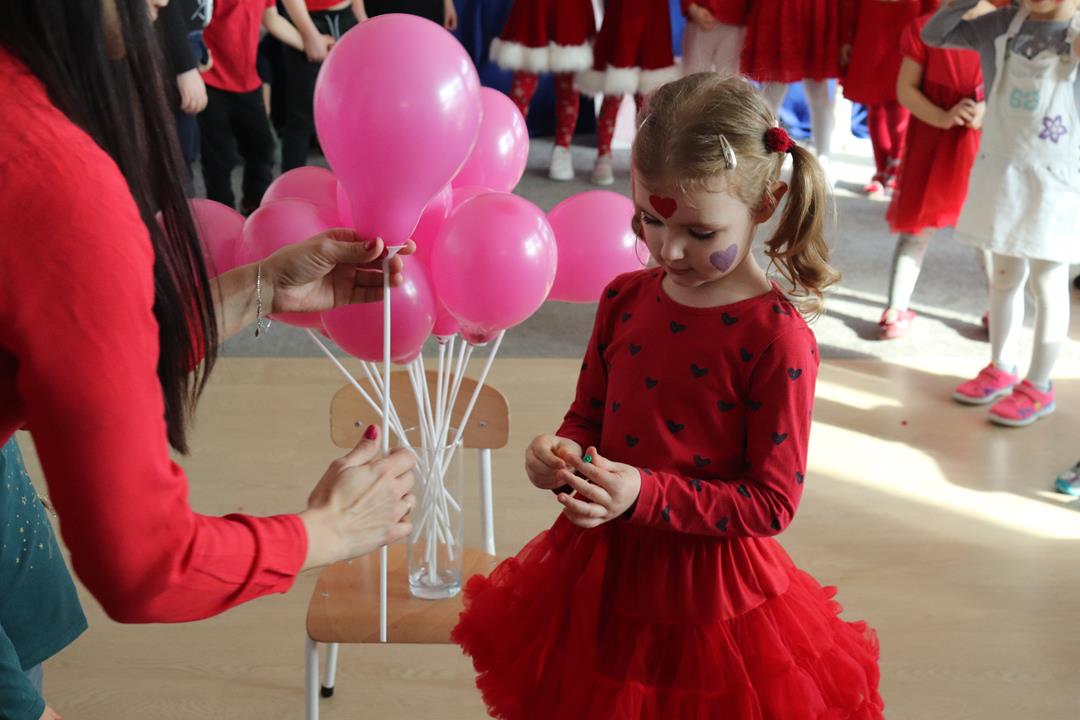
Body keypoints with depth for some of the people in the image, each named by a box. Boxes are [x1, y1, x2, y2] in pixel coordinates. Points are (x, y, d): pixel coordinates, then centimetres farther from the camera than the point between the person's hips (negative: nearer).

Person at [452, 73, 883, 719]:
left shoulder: (778, 338, -18)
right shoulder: (624, 300, -1)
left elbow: (773, 502, -15)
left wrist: (646, 495, -25)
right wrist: (564, 453, -12)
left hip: (706, 594, -5)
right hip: (602, 576, 5)